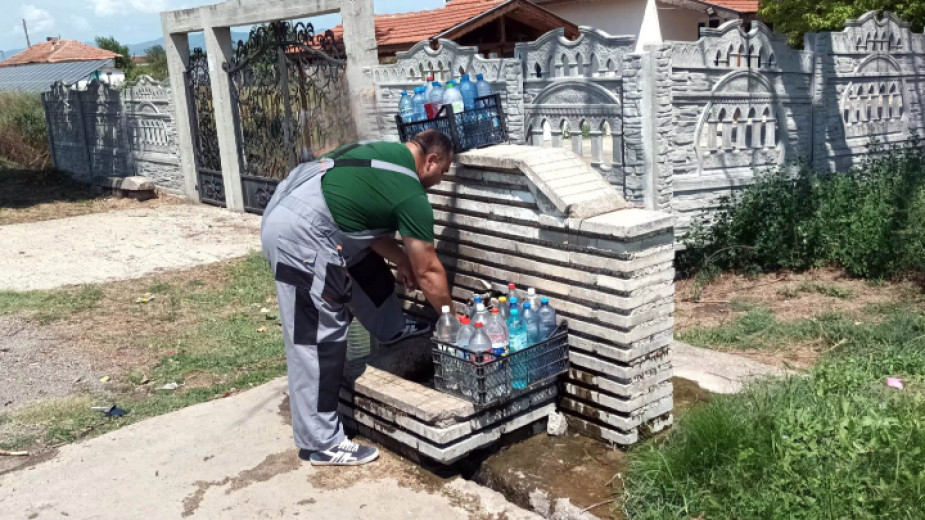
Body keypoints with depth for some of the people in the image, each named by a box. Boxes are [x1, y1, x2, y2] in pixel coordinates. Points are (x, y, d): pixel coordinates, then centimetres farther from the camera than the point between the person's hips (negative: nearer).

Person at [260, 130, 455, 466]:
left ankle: (391, 329, 46)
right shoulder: (411, 195, -8)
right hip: (299, 235, -10)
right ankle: (321, 442, 7)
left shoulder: (386, 152, 16)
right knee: (319, 340, -3)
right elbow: (428, 272, -1)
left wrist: (400, 259, 25)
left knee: (363, 263, 27)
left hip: (284, 211, 10)